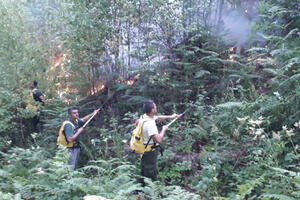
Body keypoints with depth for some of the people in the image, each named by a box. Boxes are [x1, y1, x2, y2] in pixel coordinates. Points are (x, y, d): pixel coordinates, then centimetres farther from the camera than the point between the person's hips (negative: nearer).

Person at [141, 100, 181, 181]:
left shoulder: (145, 116, -4)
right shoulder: (149, 124, -32)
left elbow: (158, 118, 17)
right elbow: (159, 140, -32)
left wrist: (170, 117, 15)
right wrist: (164, 129, -17)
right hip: (149, 151, -10)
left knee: (144, 171, 26)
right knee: (151, 174, 5)